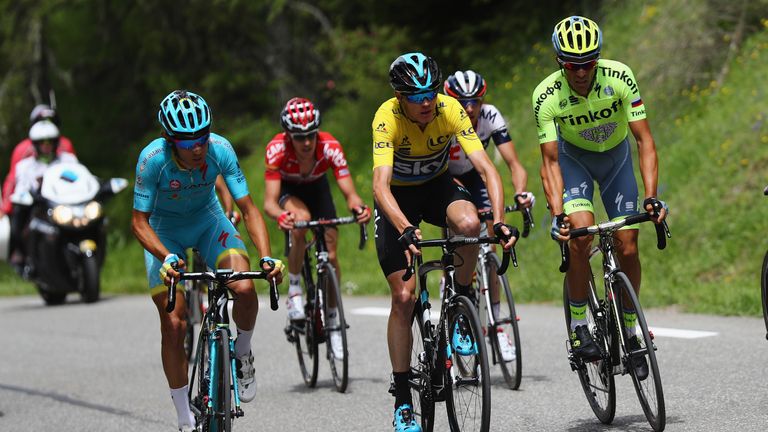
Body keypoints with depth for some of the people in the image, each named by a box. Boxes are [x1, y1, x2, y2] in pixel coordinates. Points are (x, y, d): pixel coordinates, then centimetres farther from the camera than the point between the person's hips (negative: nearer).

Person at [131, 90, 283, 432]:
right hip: (164, 230, -1)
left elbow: (248, 210, -22)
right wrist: (167, 258, -41)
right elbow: (139, 222, -24)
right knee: (173, 324, -11)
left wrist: (266, 257, -37)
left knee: (244, 288, -26)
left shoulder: (220, 149, -27)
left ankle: (243, 355, 6)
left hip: (208, 220, 1)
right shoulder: (153, 159, -31)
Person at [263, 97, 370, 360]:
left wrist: (358, 206, -57)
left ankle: (333, 319, 12)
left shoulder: (330, 147, -33)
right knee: (301, 219, -36)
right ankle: (294, 290, -19)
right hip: (287, 190, -2)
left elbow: (349, 192, -33)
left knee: (330, 254, -8)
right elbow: (269, 202, -39)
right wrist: (280, 215, -62)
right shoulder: (277, 149, -36)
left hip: (316, 187, 2)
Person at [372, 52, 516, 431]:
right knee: (403, 297, -8)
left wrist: (499, 221, -45)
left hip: (437, 185, 2)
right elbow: (380, 185, -42)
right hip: (398, 198, -2)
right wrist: (405, 230, -58)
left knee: (469, 224, -35)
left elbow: (486, 169, -30)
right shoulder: (387, 118, -31)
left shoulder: (451, 111, -26)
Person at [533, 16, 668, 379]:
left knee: (628, 248, -6)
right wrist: (557, 213, -38)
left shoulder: (619, 78, -30)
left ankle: (629, 333, 13)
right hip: (573, 157, -1)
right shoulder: (547, 96, -29)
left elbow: (644, 140, -27)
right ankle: (578, 328, -11)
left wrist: (651, 197, -37)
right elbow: (550, 162, -25)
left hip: (616, 156, 1)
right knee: (581, 233, -25)